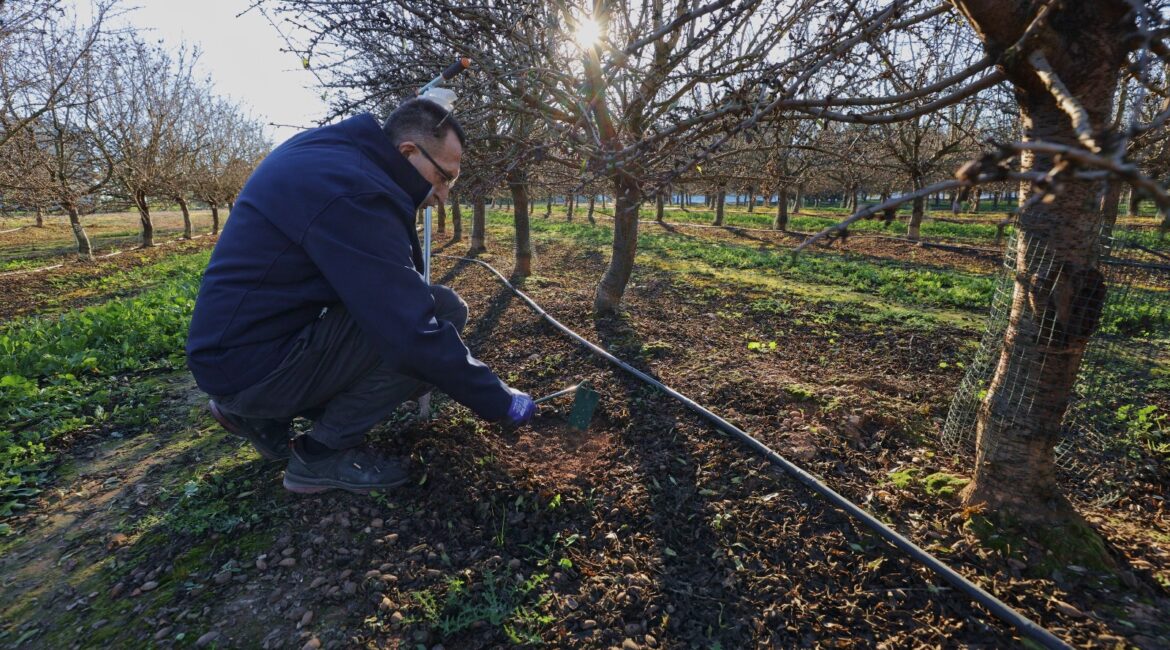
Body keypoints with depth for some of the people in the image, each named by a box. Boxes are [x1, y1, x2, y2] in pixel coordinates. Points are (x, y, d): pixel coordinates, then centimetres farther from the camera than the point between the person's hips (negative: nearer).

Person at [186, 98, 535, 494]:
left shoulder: (326, 148, 5)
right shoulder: (353, 191, -26)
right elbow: (418, 336, -28)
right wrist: (501, 403, -17)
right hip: (250, 365, -10)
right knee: (444, 312, -19)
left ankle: (263, 415, 16)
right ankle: (323, 453, -4)